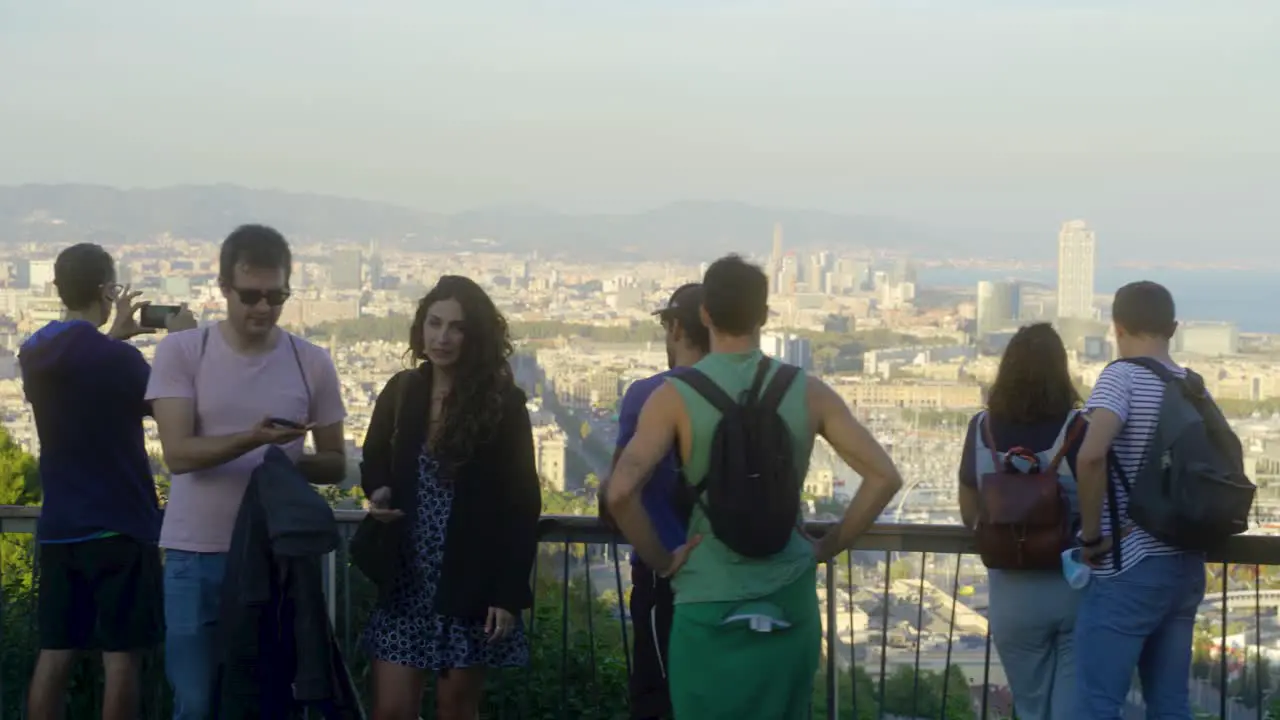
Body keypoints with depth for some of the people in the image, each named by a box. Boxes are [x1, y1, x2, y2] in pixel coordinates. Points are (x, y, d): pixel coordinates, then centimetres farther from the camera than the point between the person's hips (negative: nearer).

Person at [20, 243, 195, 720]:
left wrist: (115, 336, 26)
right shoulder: (117, 358, -18)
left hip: (57, 528, 7)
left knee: (54, 652, 10)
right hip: (119, 527, -7)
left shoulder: (34, 353, 4)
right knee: (121, 656, 0)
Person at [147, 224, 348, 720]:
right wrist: (252, 440, -28)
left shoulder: (312, 363, 2)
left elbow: (336, 463, 8)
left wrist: (293, 462, -15)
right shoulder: (181, 352, -3)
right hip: (197, 555, -1)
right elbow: (178, 453, -12)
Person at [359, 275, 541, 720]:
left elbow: (522, 503, -6)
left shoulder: (503, 403, -6)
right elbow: (374, 463, 18)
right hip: (405, 578, 3)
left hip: (470, 582, -3)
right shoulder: (400, 392, 5)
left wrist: (509, 592, -12)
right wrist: (378, 493, -7)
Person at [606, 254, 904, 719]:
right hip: (791, 600, 3)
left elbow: (621, 491, -20)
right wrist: (826, 548, 5)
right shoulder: (806, 392, 0)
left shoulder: (676, 395, -8)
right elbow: (884, 477, -3)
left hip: (709, 605, -3)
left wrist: (659, 559, -5)